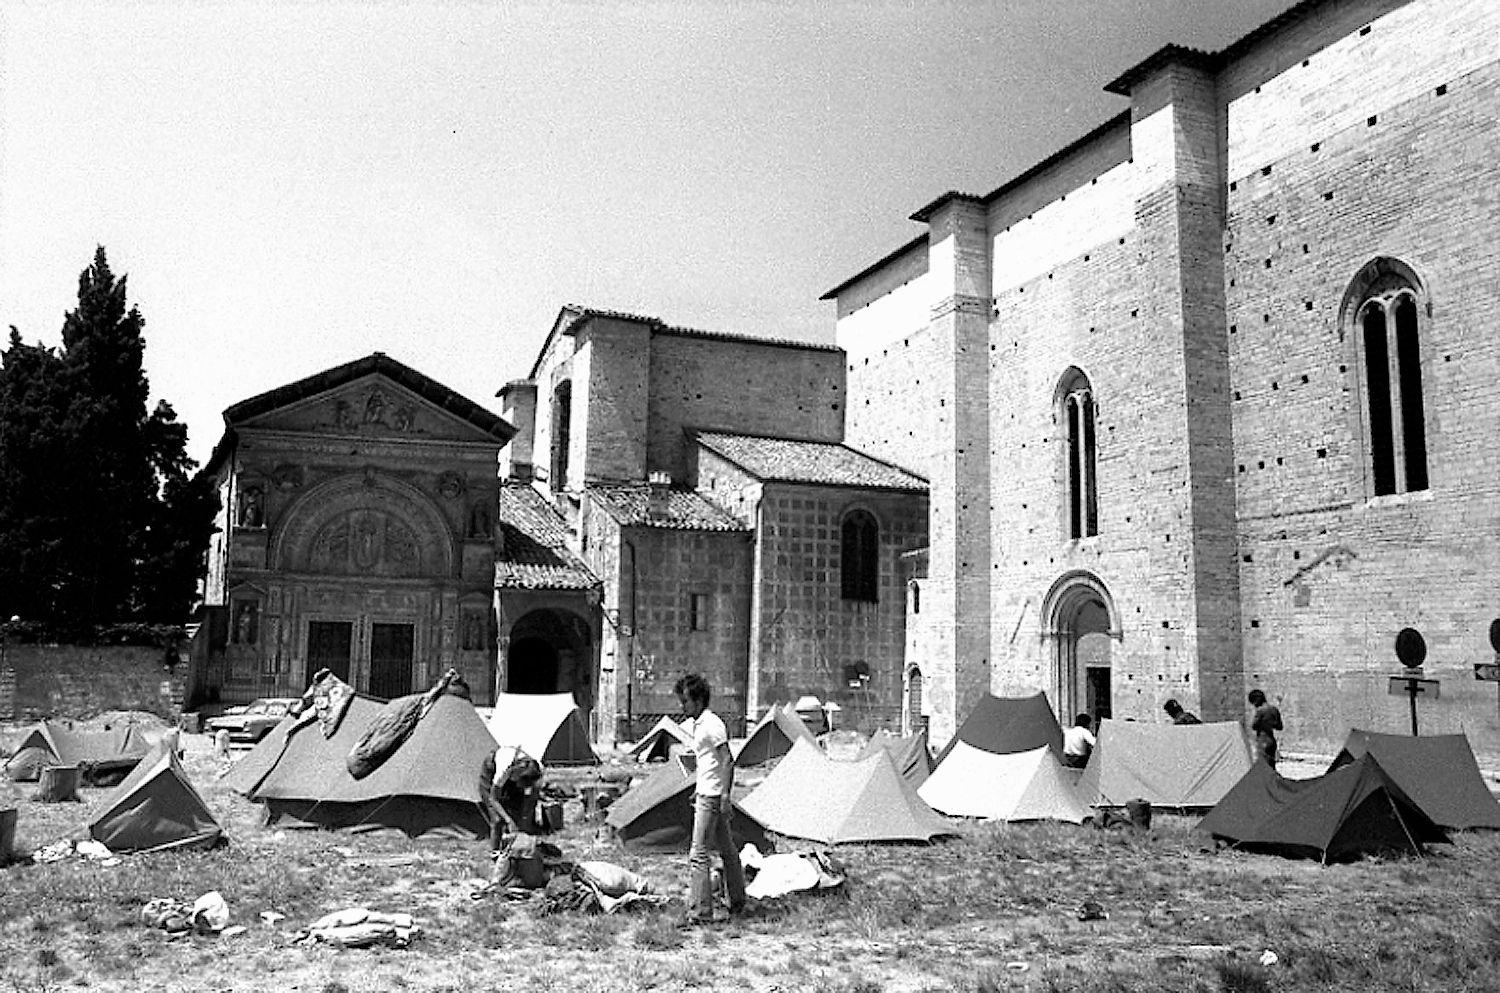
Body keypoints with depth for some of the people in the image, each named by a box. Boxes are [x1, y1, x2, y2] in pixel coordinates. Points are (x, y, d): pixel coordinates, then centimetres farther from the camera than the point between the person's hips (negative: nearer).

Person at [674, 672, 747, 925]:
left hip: (711, 797, -10)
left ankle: (699, 912, -8)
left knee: (698, 854, -10)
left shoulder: (712, 724, -16)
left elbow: (728, 760, -19)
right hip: (706, 794, 10)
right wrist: (698, 790, 23)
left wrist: (725, 796, -22)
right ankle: (738, 902, 29)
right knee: (727, 849, 18)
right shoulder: (695, 724, 13)